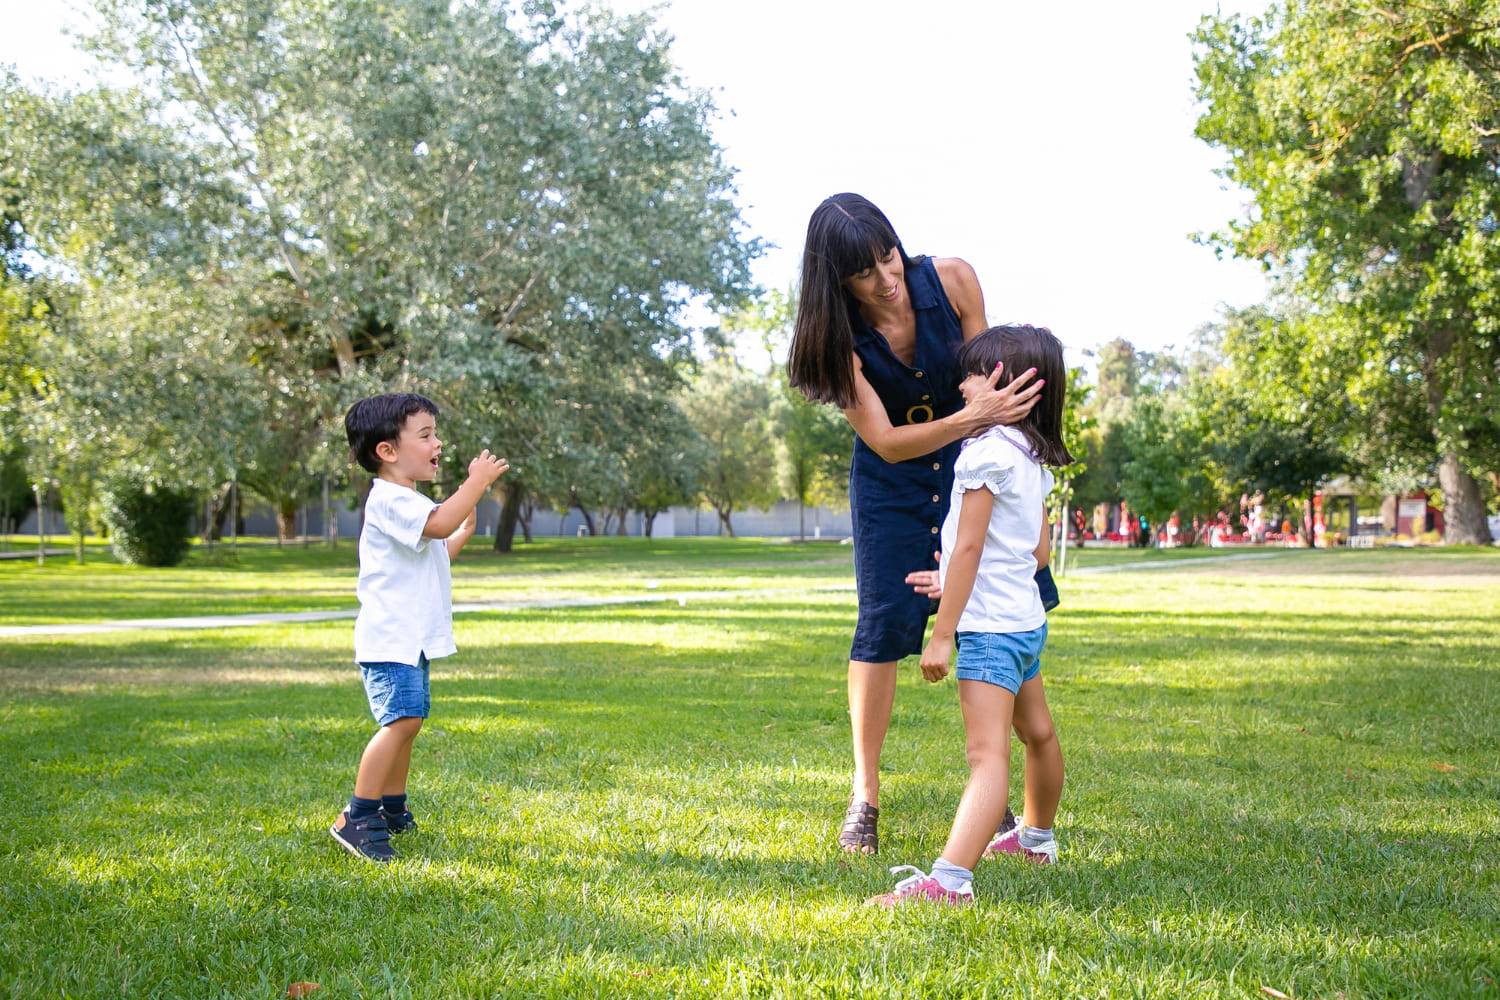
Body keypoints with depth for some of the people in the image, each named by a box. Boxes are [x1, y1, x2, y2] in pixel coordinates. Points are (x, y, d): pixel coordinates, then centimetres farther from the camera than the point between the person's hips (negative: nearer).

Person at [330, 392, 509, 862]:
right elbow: (438, 523, -32)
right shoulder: (389, 499, -15)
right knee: (402, 720, -19)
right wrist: (477, 481, -23)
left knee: (406, 722, 15)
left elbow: (434, 553, 32)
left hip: (412, 639, 11)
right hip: (390, 638, -11)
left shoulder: (409, 501, 20)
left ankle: (393, 810, 26)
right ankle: (356, 818, -16)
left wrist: (464, 532, 20)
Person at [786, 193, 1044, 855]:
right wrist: (974, 418, -38)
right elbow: (886, 442, -26)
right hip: (891, 484, -2)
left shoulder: (950, 279, -18)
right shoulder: (842, 339, -22)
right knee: (884, 624, -8)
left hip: (968, 466, 2)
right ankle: (864, 796, 3)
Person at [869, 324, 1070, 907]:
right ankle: (1037, 837, 47)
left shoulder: (986, 450, -16)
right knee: (1038, 733, 26)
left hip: (989, 625, -10)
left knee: (989, 754, -23)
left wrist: (941, 635, -17)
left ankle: (949, 880, -34)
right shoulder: (1035, 459, 11)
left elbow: (968, 548, -20)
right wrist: (950, 578, 24)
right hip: (1027, 617, 10)